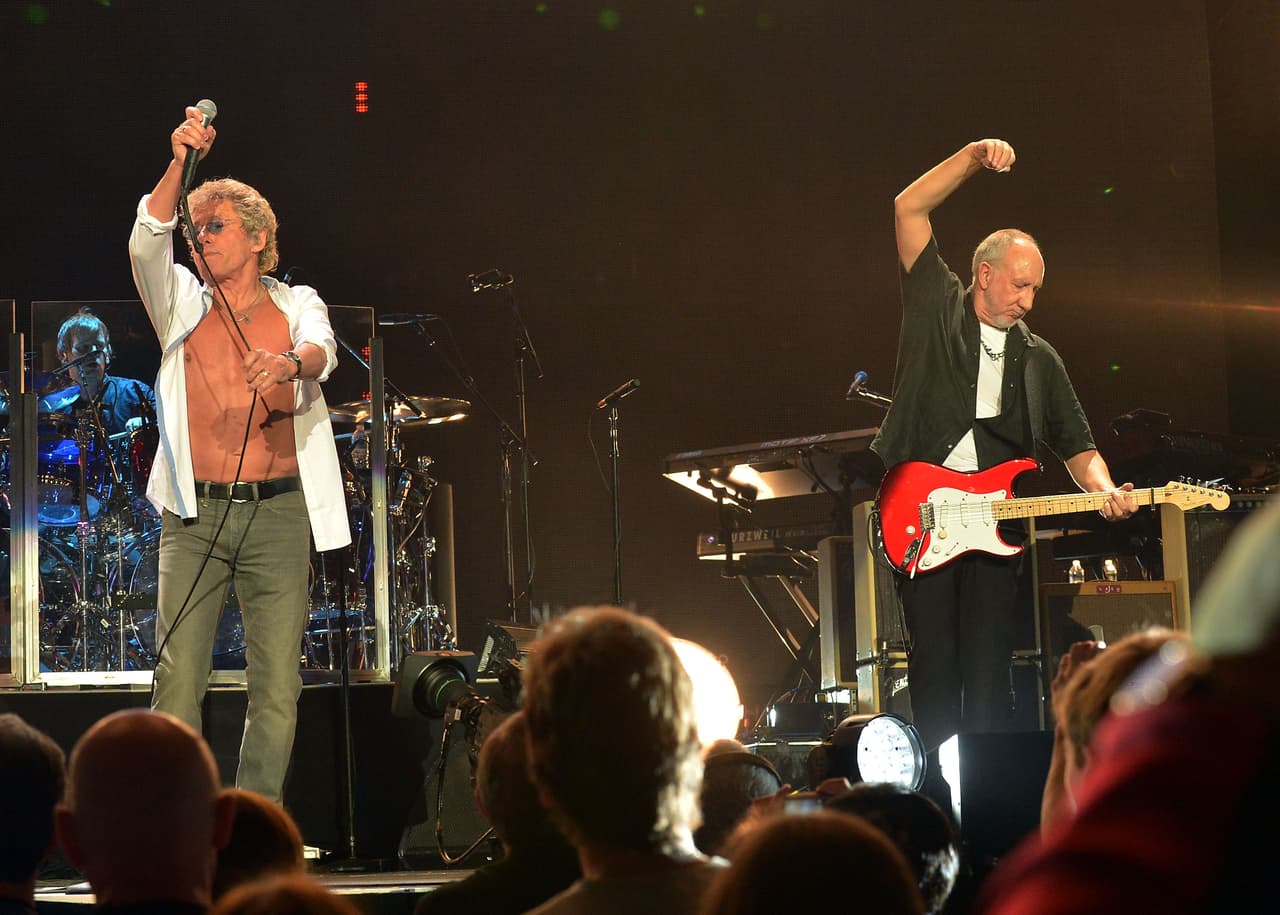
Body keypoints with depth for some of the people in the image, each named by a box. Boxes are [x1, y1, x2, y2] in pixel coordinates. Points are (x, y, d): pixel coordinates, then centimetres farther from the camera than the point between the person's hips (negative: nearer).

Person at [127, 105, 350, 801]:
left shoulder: (295, 305, 11)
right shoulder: (184, 305, 12)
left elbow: (321, 350, -10)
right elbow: (147, 245, -6)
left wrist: (291, 363, -34)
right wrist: (179, 164, -19)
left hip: (277, 514, 0)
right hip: (194, 515, 0)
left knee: (277, 690, -2)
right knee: (177, 682, -7)